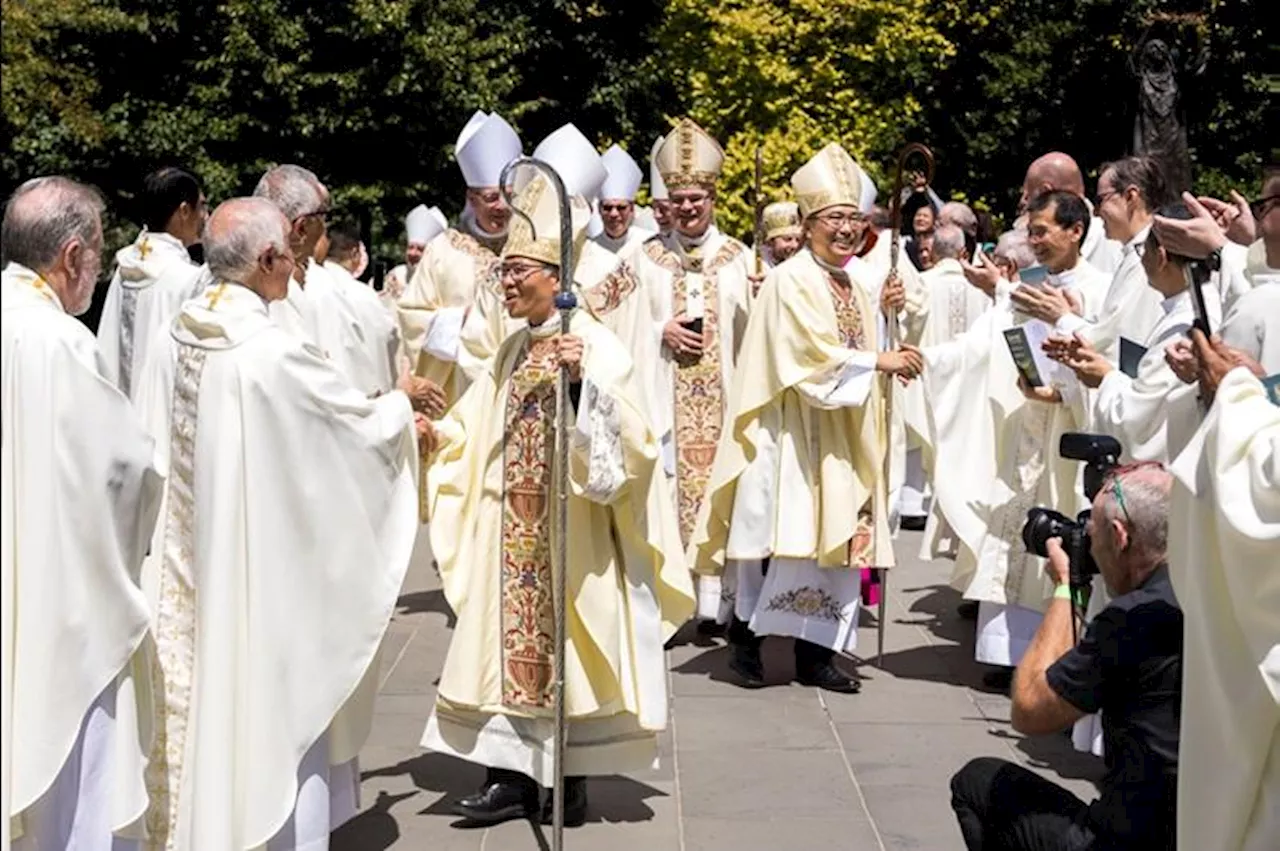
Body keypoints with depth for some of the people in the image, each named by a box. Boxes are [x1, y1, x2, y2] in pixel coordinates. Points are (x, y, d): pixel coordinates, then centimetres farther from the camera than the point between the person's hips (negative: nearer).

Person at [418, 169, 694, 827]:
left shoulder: (596, 346, -9)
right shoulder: (512, 352, 13)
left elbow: (627, 434, -19)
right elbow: (475, 436, 17)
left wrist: (581, 380, -32)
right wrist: (432, 431, 1)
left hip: (570, 533, -7)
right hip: (514, 535, 7)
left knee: (565, 643, -1)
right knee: (512, 640, 6)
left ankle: (571, 774, 11)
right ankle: (512, 774, 11)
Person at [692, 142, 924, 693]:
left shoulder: (854, 289, 16)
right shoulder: (789, 280, -9)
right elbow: (814, 355, -17)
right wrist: (879, 361, -12)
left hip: (841, 437, 7)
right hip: (790, 434, -7)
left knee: (835, 537, 4)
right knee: (778, 532, -6)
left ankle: (815, 653, 8)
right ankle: (744, 634, 8)